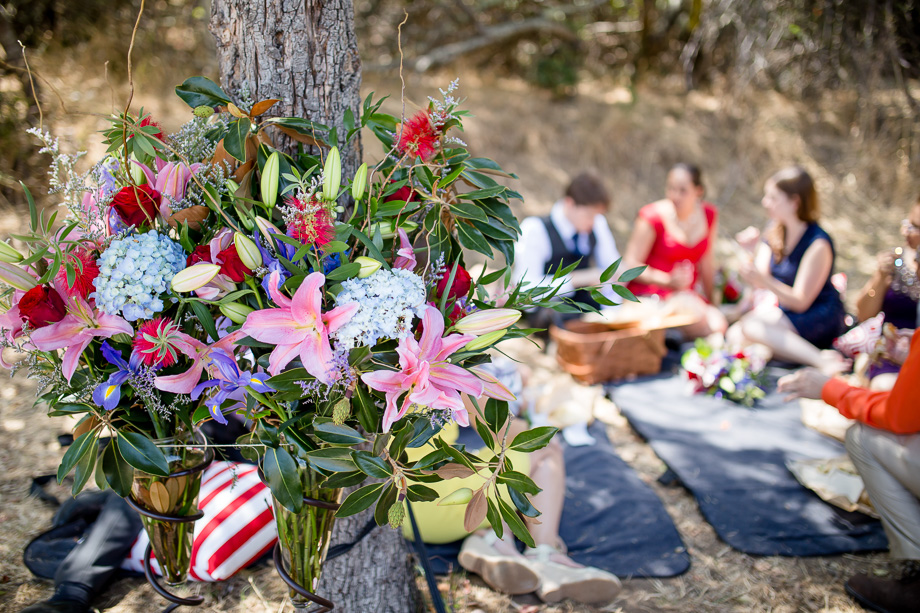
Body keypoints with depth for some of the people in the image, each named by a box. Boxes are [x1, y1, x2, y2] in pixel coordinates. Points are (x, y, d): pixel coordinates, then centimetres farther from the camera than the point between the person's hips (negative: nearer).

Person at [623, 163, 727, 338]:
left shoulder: (709, 215, 6)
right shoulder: (652, 217, -11)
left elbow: (706, 262, 16)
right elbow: (631, 265, -12)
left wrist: (711, 301, 17)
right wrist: (669, 281, -25)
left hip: (686, 293, 6)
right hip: (648, 294, -5)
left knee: (719, 325, -22)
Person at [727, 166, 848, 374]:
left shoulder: (818, 244, -20)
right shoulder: (774, 230, 1)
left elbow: (800, 302, -21)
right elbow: (760, 283, -2)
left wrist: (764, 280, -34)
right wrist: (754, 251, -19)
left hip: (819, 319, -8)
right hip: (783, 308, 8)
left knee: (750, 327, -30)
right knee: (735, 336, -17)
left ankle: (823, 361, -28)